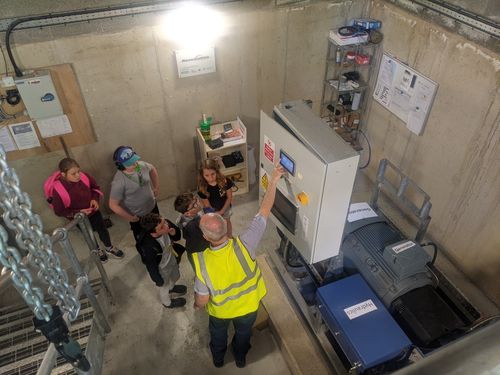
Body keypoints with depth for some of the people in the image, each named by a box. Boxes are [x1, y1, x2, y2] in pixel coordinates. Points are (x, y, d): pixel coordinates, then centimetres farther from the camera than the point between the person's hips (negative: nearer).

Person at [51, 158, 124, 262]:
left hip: (93, 210, 3)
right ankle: (97, 250, 52)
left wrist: (95, 199, -17)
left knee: (103, 229, 18)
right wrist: (79, 212, -26)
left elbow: (95, 187, 0)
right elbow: (59, 211, -20)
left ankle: (109, 248, 48)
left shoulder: (84, 177, -23)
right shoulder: (58, 190, -32)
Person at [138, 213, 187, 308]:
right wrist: (158, 281, -9)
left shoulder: (166, 224, -30)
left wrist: (174, 233, -32)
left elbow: (177, 237, -8)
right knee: (165, 287, 27)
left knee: (175, 276, 34)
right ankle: (167, 302, 61)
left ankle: (171, 287, 69)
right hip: (161, 270, -4)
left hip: (171, 259, 5)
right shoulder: (149, 247, -43)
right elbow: (151, 267, -25)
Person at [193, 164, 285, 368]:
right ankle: (240, 358, 63)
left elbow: (202, 300, -22)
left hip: (220, 311, 0)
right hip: (247, 306, 1)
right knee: (243, 333, 34)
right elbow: (264, 212, -29)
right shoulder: (243, 246, -38)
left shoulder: (202, 263, -37)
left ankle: (218, 358, 64)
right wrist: (273, 181, -22)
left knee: (218, 334, 35)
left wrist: (196, 304, 3)